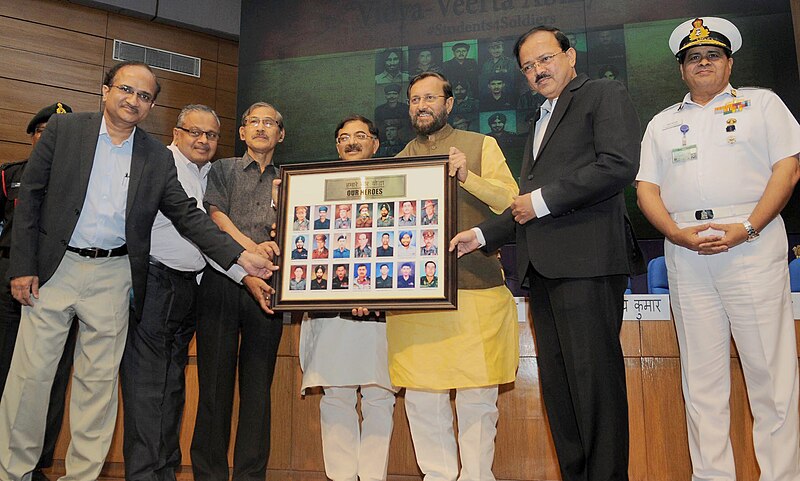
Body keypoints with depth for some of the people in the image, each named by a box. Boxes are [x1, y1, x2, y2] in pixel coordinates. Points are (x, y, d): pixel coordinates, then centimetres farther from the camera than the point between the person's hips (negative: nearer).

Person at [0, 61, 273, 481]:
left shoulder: (158, 158, 5)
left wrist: (241, 257, -9)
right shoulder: (63, 129, 1)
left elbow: (188, 216, 3)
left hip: (112, 277, 1)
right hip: (53, 269, -1)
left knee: (99, 380, 8)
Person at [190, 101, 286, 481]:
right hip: (222, 276, -1)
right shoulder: (222, 169, 15)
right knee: (215, 378, -1)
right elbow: (215, 214, 0)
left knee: (258, 383, 2)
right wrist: (250, 247, -14)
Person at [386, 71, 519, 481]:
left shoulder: (481, 146, 10)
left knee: (477, 397, 1)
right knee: (420, 398, 4)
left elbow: (511, 202, 0)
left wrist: (467, 176, -15)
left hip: (474, 293, -2)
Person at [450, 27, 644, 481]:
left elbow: (619, 166, -13)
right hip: (542, 265, 9)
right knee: (557, 383, 8)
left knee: (593, 379, -7)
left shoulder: (604, 94, 4)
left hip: (584, 258, -8)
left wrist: (542, 200, -10)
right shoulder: (541, 120, 29)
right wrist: (482, 235, 19)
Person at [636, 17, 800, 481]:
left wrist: (747, 228, -12)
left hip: (751, 242, -2)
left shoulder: (761, 102, 14)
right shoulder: (663, 123, 21)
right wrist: (678, 234, -7)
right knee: (702, 373, 4)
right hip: (685, 250, 3)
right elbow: (647, 188, 11)